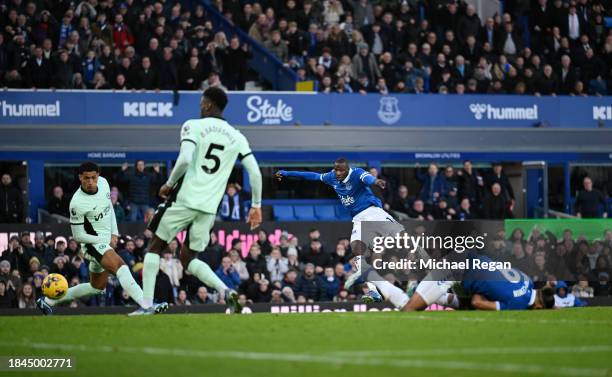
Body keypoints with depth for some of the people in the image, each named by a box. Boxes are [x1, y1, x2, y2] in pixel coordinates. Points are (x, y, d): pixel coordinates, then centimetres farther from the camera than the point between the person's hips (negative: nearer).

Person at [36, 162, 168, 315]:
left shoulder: (103, 183, -2)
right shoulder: (77, 203, -22)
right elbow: (78, 235, -14)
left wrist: (114, 233, 6)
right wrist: (105, 240, -15)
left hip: (106, 241, 8)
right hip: (92, 243, -8)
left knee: (97, 287, 18)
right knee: (120, 266, -31)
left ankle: (48, 301, 28)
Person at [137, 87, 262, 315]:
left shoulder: (194, 126, -2)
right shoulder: (236, 137, 11)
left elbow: (185, 159, -18)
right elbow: (255, 172, 5)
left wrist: (169, 184, -4)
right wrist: (256, 206, 14)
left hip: (184, 200, -4)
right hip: (209, 208, 4)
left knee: (155, 247, 13)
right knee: (189, 258, 17)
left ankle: (147, 306, 5)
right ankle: (226, 291, -8)